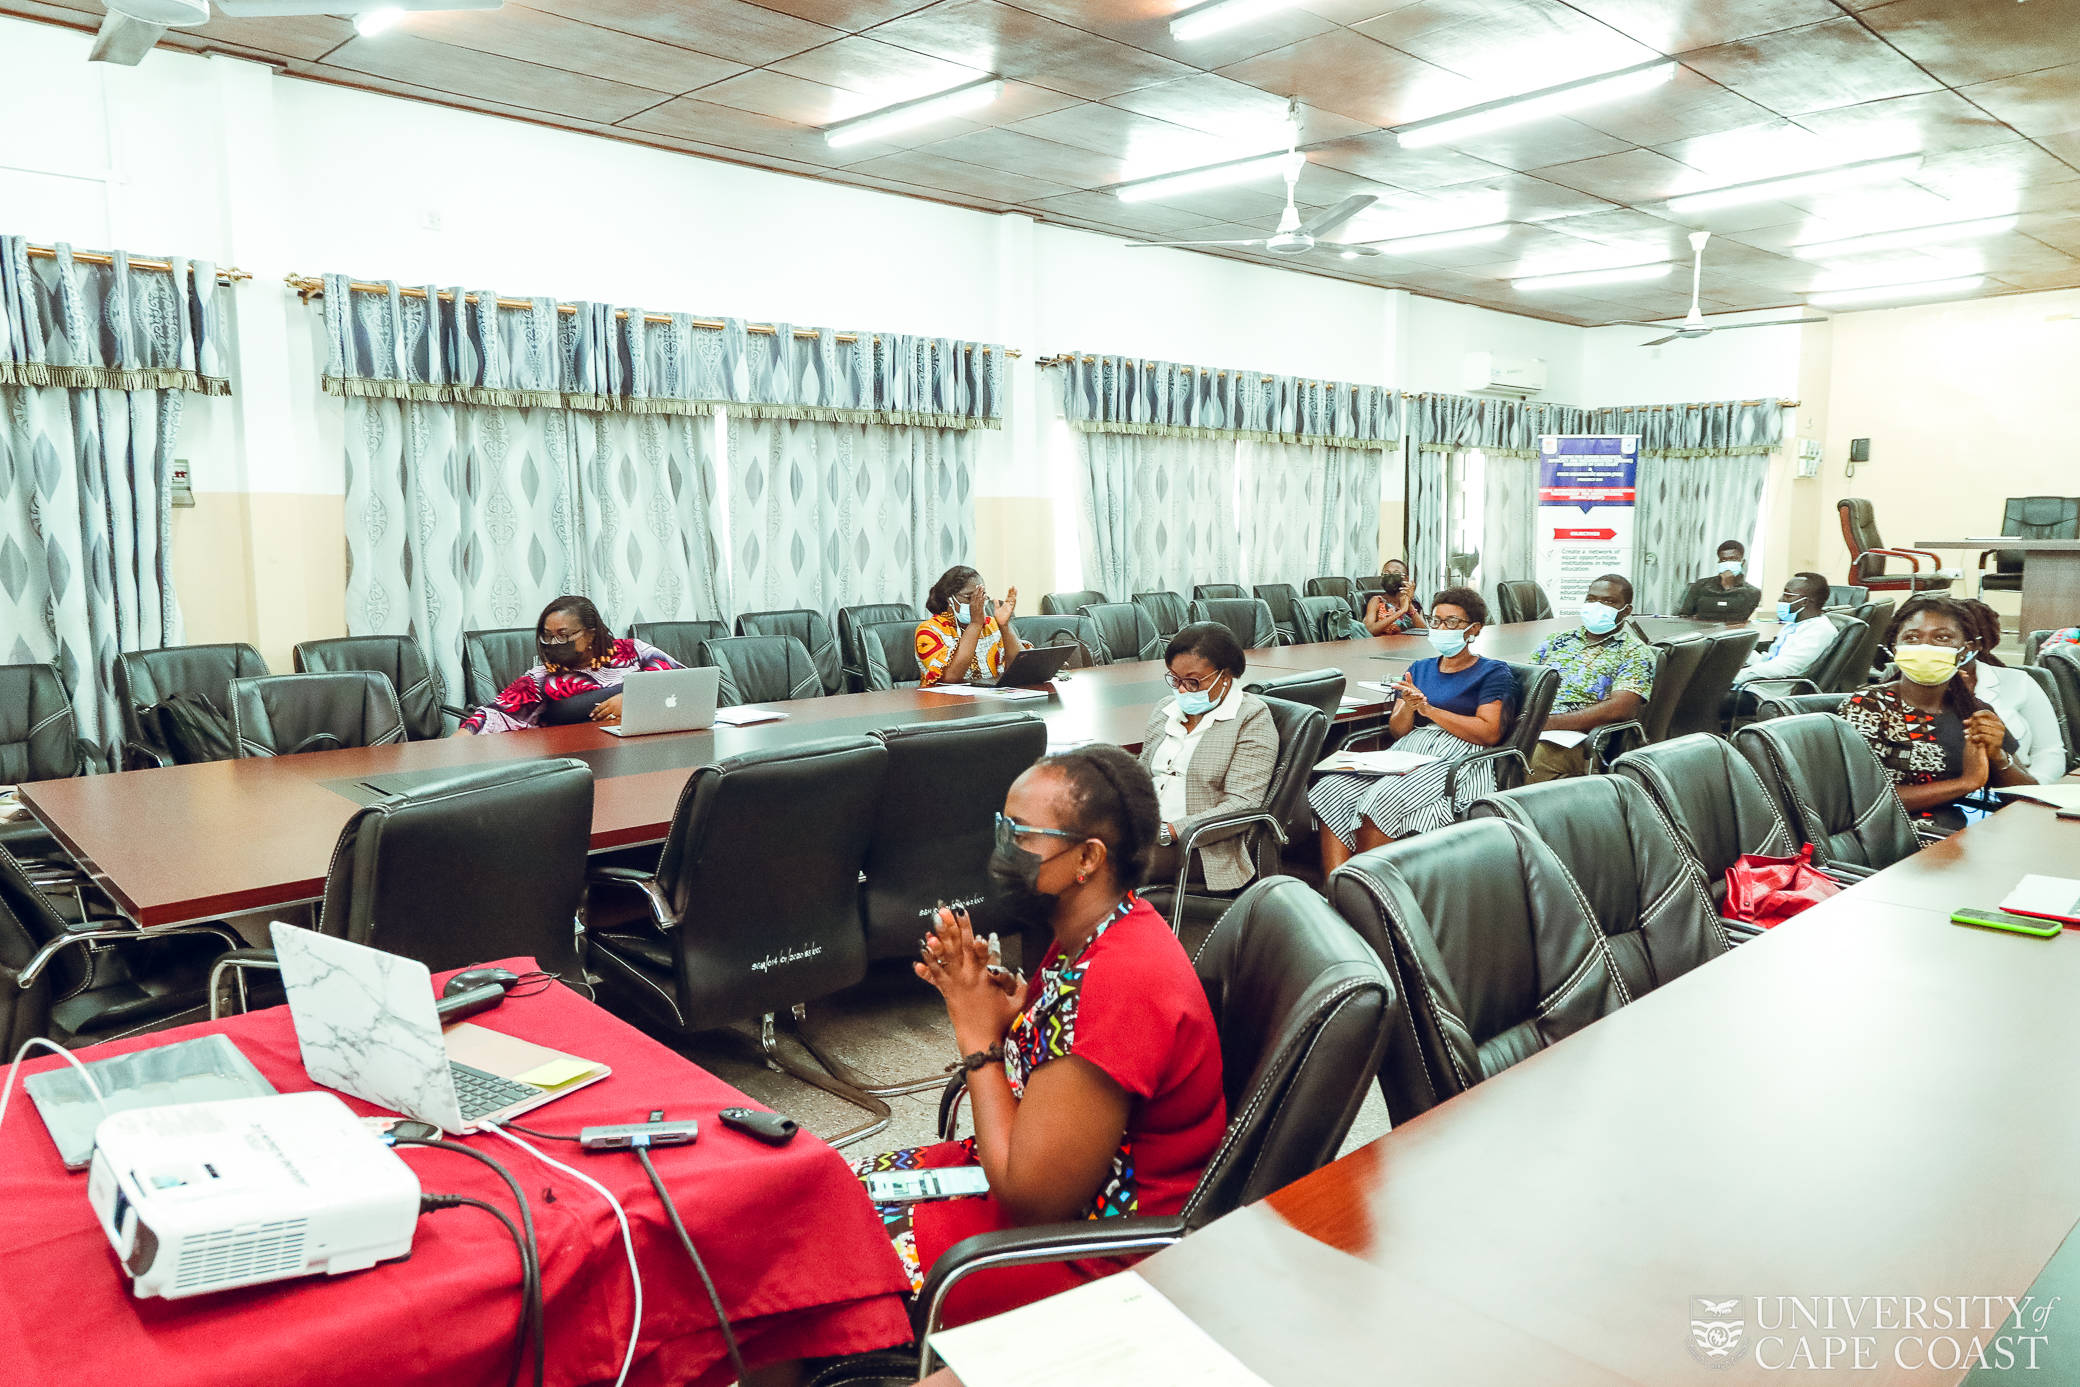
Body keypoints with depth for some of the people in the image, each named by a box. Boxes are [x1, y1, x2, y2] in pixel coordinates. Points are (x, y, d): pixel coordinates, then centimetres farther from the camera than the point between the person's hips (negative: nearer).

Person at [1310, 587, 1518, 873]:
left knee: (1380, 799, -35)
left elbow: (1490, 733, -7)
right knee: (1329, 791, -23)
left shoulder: (1493, 673, 9)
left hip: (1458, 762, -6)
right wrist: (1408, 708, -6)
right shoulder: (1420, 669, 25)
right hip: (1407, 752, 6)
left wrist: (1429, 710, -9)